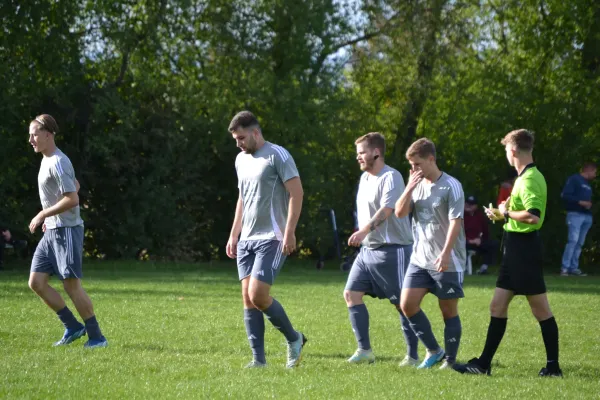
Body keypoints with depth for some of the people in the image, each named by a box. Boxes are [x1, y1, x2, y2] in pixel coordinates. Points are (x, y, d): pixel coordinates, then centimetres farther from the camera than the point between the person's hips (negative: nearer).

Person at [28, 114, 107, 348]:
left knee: (71, 284, -8)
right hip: (52, 231, 10)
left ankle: (96, 337, 0)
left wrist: (43, 215, -17)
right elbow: (75, 186, 28)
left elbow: (72, 199, -23)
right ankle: (73, 327, 12)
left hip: (67, 230, -10)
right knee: (36, 282, 3)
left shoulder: (57, 162, -16)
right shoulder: (47, 160, 15)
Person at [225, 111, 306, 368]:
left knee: (258, 295, -16)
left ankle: (294, 339, 5)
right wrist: (233, 235, 21)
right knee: (248, 298, 1)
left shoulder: (277, 155, -8)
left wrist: (289, 233, -19)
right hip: (246, 239, 8)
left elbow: (296, 192, -13)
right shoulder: (241, 160, 16)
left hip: (271, 239, -8)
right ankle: (258, 359, 3)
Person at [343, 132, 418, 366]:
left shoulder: (391, 177, -14)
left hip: (392, 248, -9)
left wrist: (365, 230, -41)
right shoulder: (364, 178, 14)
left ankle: (413, 356, 5)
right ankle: (364, 350, 4)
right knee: (351, 294, 1)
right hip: (368, 248, 9)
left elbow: (386, 210, -28)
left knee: (402, 303, -3)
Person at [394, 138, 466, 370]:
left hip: (447, 262, -6)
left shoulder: (451, 186, -10)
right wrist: (410, 187, -8)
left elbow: (455, 221, -16)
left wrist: (445, 253, -25)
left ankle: (450, 361, 10)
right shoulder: (417, 185, 10)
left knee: (448, 311, 0)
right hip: (420, 259, 6)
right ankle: (434, 351, 11)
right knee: (407, 304, -2)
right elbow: (400, 213, 4)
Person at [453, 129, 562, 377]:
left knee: (540, 309, -3)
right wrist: (501, 215, 15)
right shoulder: (527, 176, 13)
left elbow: (534, 216, -29)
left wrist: (507, 213, -15)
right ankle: (483, 364, 12)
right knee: (497, 306, 10)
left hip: (524, 246, -10)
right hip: (515, 247, 10)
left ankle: (553, 366, 3)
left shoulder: (529, 179, -18)